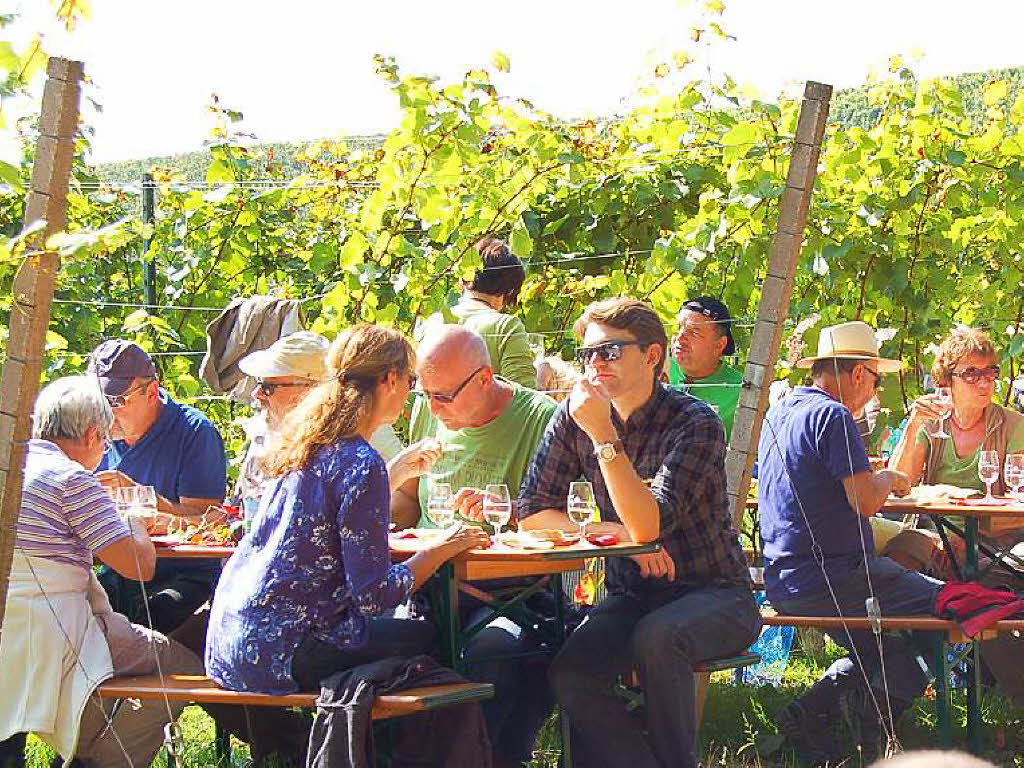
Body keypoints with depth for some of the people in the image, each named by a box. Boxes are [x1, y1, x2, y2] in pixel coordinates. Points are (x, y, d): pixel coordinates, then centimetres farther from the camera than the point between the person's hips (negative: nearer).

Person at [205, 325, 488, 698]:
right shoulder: (361, 464, -16)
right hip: (277, 651, -9)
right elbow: (373, 594, -17)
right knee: (429, 639, 1)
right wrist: (441, 549, -6)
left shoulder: (309, 444, 10)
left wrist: (399, 473, 33)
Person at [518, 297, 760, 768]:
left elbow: (649, 525, -25)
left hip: (713, 594, -4)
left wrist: (604, 437, -28)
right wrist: (611, 533, -12)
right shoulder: (575, 418, 1)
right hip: (631, 597, 4)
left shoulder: (696, 424, -14)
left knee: (656, 636, -36)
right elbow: (532, 513, 2)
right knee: (570, 676, -25)